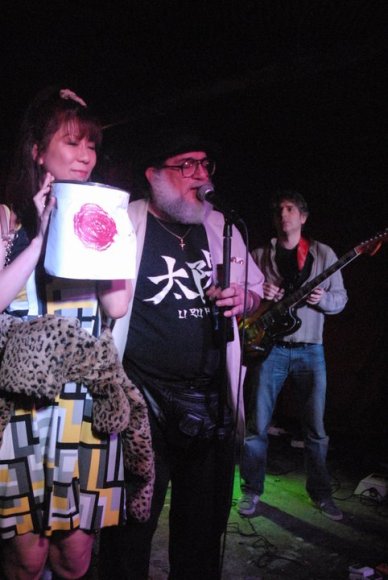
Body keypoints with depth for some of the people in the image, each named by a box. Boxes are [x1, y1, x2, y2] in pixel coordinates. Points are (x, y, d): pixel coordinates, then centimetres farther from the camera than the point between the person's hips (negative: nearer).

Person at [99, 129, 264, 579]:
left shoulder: (222, 228, 11)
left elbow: (258, 287, 21)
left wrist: (244, 298, -3)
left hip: (212, 402, 5)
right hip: (143, 402, -4)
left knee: (205, 525, 18)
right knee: (130, 530, 8)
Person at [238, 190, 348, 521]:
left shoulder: (323, 254, 6)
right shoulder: (260, 256, 6)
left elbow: (341, 298, 7)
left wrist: (322, 299, -14)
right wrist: (260, 296, -13)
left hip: (310, 350, 1)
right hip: (271, 347, 0)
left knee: (316, 428, 8)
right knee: (257, 425, 3)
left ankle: (320, 492, 26)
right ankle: (252, 490, 19)